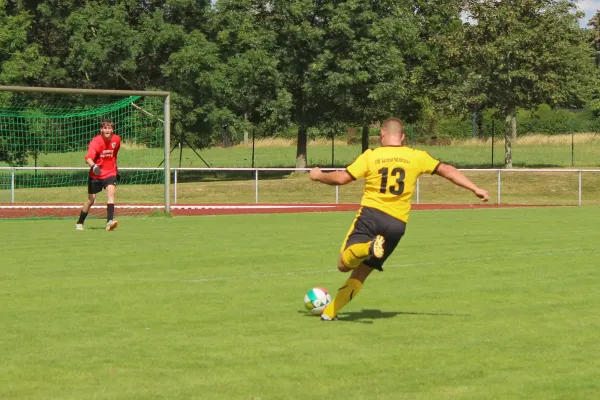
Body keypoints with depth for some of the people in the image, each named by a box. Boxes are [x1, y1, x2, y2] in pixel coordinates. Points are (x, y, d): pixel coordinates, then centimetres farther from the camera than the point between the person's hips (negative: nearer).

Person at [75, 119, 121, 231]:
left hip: (110, 173, 2)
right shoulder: (96, 141, -17)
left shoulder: (117, 139, -3)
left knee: (111, 192, -25)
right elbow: (88, 158, -31)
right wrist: (94, 166, -51)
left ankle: (110, 221, -34)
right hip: (96, 174, -2)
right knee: (91, 200, 6)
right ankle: (79, 223, 26)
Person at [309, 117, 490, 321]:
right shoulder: (416, 157, 7)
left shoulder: (370, 156, 1)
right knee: (361, 271, 15)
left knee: (344, 264, -7)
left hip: (370, 214, -3)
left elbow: (341, 178, -2)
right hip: (397, 224, 3)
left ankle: (365, 248, -38)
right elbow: (448, 171, 10)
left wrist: (318, 176, 17)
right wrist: (476, 189, 16)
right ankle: (329, 312, 12)